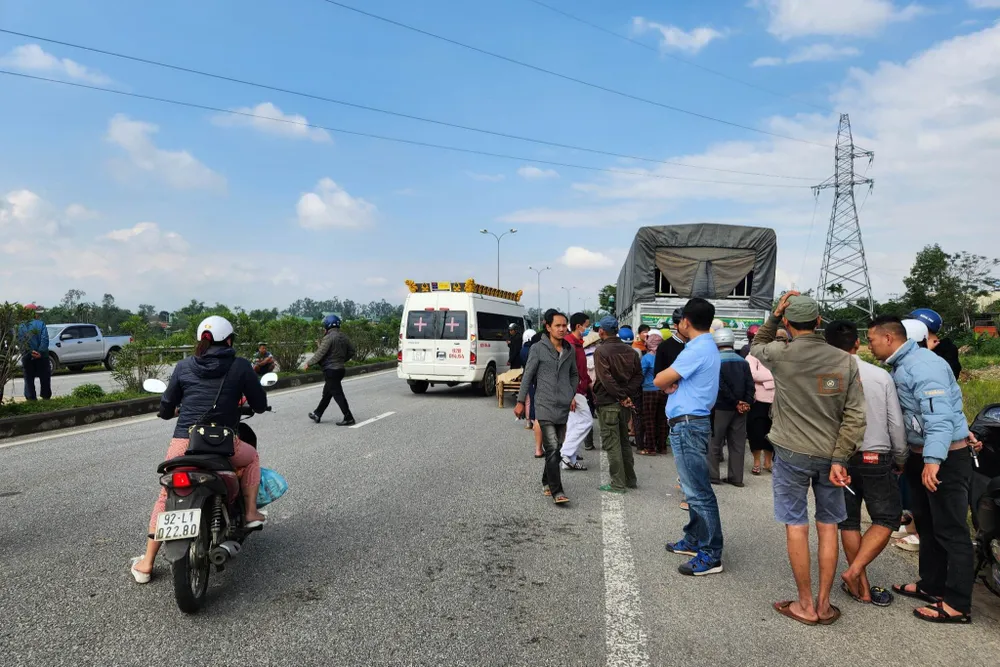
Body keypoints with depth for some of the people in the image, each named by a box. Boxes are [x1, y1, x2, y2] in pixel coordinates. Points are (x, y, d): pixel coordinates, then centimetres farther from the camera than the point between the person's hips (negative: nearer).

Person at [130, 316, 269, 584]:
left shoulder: (183, 366, 7)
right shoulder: (241, 366, 0)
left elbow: (165, 410, 14)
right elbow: (260, 406, 7)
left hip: (183, 443, 2)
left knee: (165, 497, 22)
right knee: (251, 457, 31)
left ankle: (146, 564, 26)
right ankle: (251, 513, 22)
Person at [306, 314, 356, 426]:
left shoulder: (328, 338, -18)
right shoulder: (344, 337, 8)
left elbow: (320, 354, -19)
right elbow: (351, 351, 12)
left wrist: (309, 363, -6)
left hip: (331, 370, -9)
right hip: (340, 368, 9)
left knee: (338, 395, -5)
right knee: (326, 393, 19)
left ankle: (348, 418, -4)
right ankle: (317, 414, 31)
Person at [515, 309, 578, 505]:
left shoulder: (570, 350, 9)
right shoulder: (538, 349, -5)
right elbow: (527, 376, -2)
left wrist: (573, 395, 9)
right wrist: (520, 401, -2)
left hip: (564, 407, 5)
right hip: (545, 406, -5)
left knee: (557, 448, 12)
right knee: (552, 448, -12)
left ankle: (547, 482, 30)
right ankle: (557, 491, -9)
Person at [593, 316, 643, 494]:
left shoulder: (601, 351, -12)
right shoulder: (630, 351, 8)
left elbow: (606, 378, -21)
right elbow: (638, 375, 4)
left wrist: (622, 397, -15)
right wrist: (628, 395, -4)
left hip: (608, 403, -7)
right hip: (625, 404, 7)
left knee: (611, 443, -1)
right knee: (624, 441, 18)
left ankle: (618, 484, 1)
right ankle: (630, 480, 24)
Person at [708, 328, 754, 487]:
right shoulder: (743, 361, 6)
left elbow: (721, 386, -16)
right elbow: (750, 384, -2)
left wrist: (736, 402, -10)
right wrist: (747, 403, -6)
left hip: (721, 407, -4)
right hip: (740, 409, 4)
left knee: (714, 442, 6)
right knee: (738, 444, 8)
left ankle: (713, 475, 7)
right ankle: (736, 477, 11)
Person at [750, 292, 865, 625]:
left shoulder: (781, 354, -11)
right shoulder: (846, 361, -2)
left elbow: (756, 346, 15)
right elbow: (855, 416, -5)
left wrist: (773, 316, 7)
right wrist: (839, 459, -5)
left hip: (792, 453, -3)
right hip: (830, 454, 3)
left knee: (796, 527, 5)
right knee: (828, 527, 12)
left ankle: (806, 605, 13)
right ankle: (824, 604, 20)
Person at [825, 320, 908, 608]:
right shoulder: (880, 375, -6)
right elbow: (896, 423, -2)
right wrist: (900, 458, 12)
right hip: (875, 458, -1)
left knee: (849, 522, 12)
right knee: (887, 517, 14)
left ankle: (862, 587, 18)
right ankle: (855, 570, 0)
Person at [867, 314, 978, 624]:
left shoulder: (923, 365, -22)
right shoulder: (901, 366, 10)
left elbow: (939, 415, -31)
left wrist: (933, 459, -38)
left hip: (946, 457, -11)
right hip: (920, 455, 11)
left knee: (951, 530, -3)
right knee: (926, 525, 19)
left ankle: (957, 604, 4)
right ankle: (931, 585, 32)